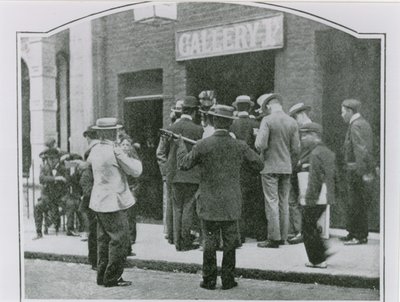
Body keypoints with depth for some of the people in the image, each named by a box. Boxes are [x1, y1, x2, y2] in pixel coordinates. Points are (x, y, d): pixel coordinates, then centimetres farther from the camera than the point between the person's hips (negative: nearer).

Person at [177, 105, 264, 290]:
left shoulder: (202, 145, -11)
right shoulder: (240, 146, -5)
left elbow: (183, 165, 0)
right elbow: (259, 165, 4)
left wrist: (181, 145, 16)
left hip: (209, 204, -1)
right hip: (231, 205, 1)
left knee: (209, 242, 7)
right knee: (230, 243, 10)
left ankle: (209, 280, 13)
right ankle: (228, 280, 15)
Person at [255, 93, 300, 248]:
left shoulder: (267, 120, -11)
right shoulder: (292, 122, 4)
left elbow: (260, 144, -18)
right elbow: (296, 149, 5)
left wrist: (262, 152, 3)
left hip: (270, 167, -5)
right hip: (287, 167, 5)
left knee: (272, 202, -2)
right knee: (284, 202, 11)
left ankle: (274, 238, 0)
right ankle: (282, 237, 17)